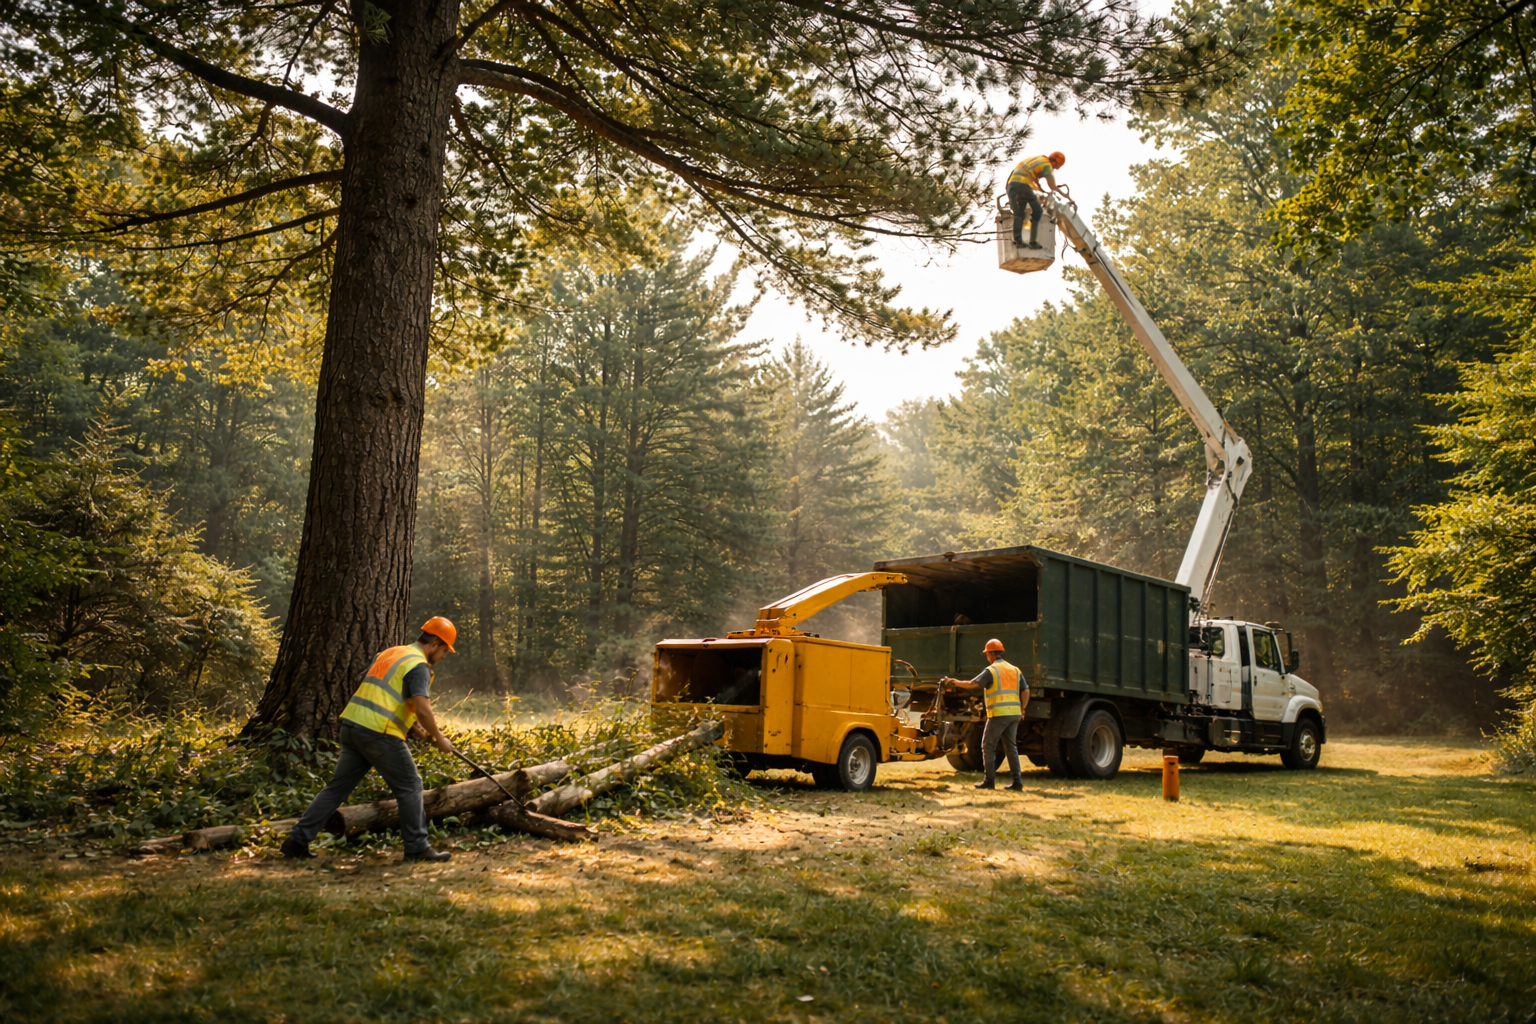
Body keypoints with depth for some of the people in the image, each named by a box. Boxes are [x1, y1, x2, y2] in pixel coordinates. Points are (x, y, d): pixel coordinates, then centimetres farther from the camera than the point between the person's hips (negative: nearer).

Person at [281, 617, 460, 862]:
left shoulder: (389, 653, 19)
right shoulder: (419, 665, -9)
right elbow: (422, 708, -20)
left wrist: (410, 724, 23)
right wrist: (439, 738, -7)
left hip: (352, 725, 8)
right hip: (379, 734, -8)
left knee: (338, 786, 14)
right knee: (410, 786, 3)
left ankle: (298, 840, 14)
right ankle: (417, 848, 8)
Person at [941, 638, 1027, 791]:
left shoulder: (990, 670, -5)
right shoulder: (1015, 670, 14)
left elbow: (972, 684, -12)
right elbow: (1026, 691, 9)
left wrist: (953, 681, -1)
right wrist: (1021, 710, 15)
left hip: (998, 714, -6)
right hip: (1014, 715, 6)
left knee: (988, 746, 4)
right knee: (1011, 746, 12)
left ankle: (990, 780, 4)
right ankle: (1017, 781, 7)